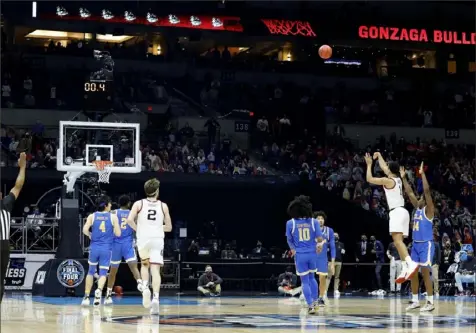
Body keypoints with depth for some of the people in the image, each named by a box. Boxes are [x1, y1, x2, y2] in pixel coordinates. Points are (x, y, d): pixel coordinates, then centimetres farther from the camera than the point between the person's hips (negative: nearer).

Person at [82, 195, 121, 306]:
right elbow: (118, 233, -3)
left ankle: (86, 297, 16)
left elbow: (85, 230, -9)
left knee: (91, 271, 18)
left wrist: (91, 236, 11)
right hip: (107, 248, -2)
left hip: (94, 247, 2)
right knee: (103, 273, 2)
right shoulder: (113, 217, -1)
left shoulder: (92, 216, 2)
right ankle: (99, 290, -27)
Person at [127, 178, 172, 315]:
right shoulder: (163, 206, 8)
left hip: (143, 238, 0)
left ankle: (145, 287, 0)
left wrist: (138, 228, 8)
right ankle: (155, 297, -22)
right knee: (155, 269, -5)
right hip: (157, 239, 0)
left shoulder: (139, 204, 5)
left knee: (144, 265, 24)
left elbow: (130, 220, -9)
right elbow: (169, 227, 12)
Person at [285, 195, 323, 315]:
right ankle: (314, 302, 24)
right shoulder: (313, 222, -5)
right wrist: (319, 245, 18)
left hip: (300, 255, -2)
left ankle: (310, 306, 0)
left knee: (305, 281, 5)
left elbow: (289, 240, 5)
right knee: (311, 278, 23)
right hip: (311, 254, 2)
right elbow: (320, 238, -4)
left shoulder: (290, 223, -6)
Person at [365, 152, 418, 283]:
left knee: (397, 240, -22)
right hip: (402, 211, 9)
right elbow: (383, 167, 35)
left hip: (396, 212, -9)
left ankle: (411, 264, -40)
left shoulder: (388, 181, -8)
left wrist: (369, 164, 7)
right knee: (399, 241, 9)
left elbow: (369, 179, -3)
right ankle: (405, 270, 3)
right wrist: (379, 156, 45)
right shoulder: (397, 179, 16)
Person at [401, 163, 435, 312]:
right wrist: (403, 178, 14)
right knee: (413, 272, 6)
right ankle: (415, 301, 12)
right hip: (415, 244, 8)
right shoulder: (418, 208, 14)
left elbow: (427, 191, -18)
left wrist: (422, 174, -20)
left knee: (425, 272, -10)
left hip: (426, 244, -8)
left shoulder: (429, 210, -7)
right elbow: (409, 193, 18)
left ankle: (430, 302, -8)